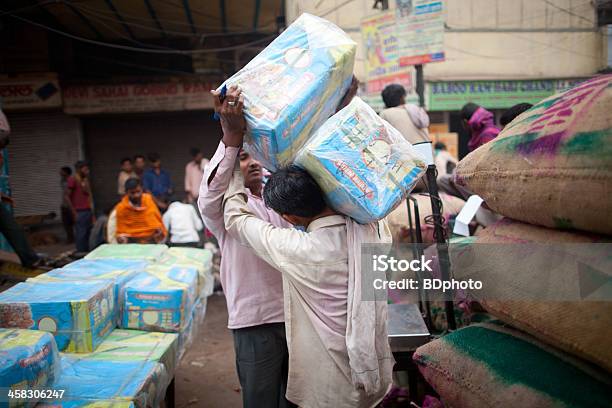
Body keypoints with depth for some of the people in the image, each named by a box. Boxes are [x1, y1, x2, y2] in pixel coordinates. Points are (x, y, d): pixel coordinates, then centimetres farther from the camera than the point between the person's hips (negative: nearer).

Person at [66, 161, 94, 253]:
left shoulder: (85, 180, 15)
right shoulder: (73, 180, -8)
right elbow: (67, 197, -11)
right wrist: (74, 212, -13)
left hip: (88, 211, 7)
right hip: (79, 212, -7)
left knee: (87, 234, 9)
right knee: (81, 235, -5)